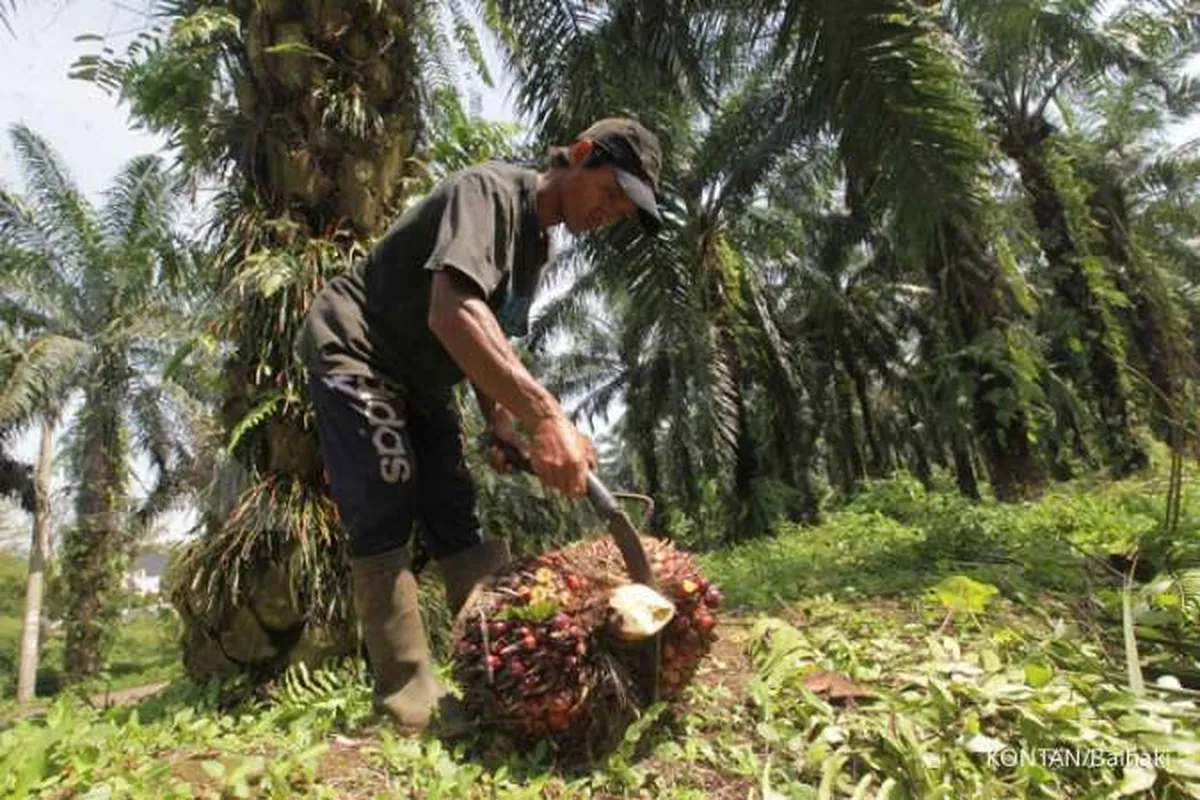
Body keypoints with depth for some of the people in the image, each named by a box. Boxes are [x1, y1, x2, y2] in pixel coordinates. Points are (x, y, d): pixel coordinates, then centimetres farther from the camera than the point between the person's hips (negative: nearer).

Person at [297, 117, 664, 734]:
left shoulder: (537, 242, 7)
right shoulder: (491, 190, -20)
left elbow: (491, 338, 11)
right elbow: (452, 314, -38)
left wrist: (501, 424, -4)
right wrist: (545, 415, -46)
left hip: (418, 382, 8)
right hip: (353, 353, -8)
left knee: (457, 521, 2)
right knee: (385, 516, -15)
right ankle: (410, 699, -9)